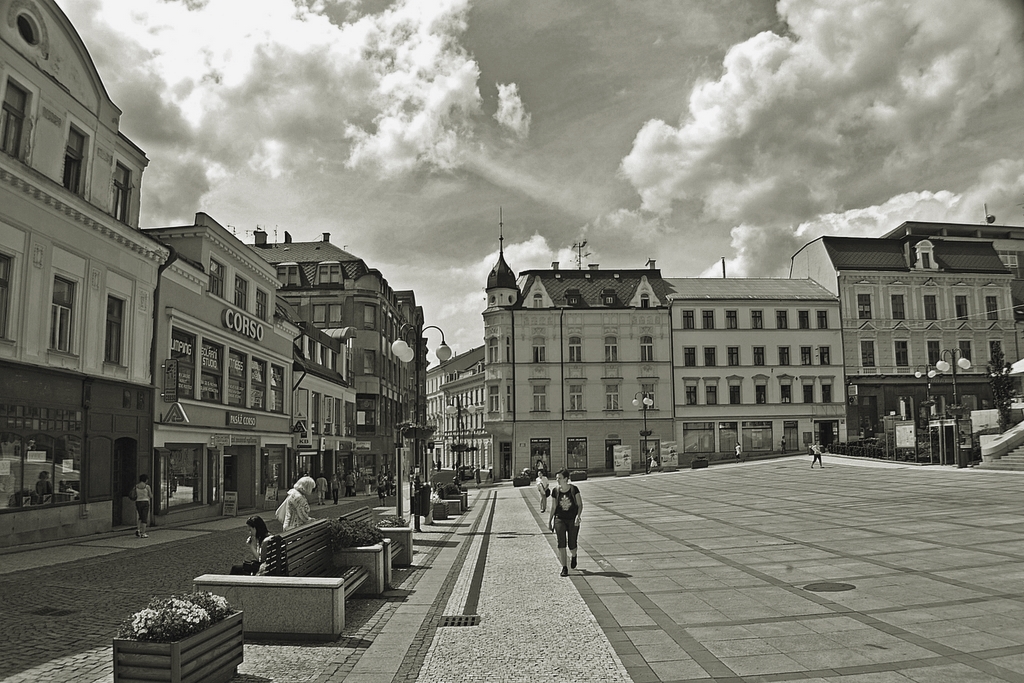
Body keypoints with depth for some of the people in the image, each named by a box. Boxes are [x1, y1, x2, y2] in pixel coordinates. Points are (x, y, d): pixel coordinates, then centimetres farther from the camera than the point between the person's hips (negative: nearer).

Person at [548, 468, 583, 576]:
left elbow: (580, 505, -4)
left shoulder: (574, 489, -8)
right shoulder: (556, 491, -2)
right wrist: (549, 521, 8)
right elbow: (553, 507, 7)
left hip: (573, 520, -1)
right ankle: (564, 568, -3)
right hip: (559, 519, 1)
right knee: (561, 543, -11)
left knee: (572, 545, 2)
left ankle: (574, 556, 38)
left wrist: (578, 516, -19)